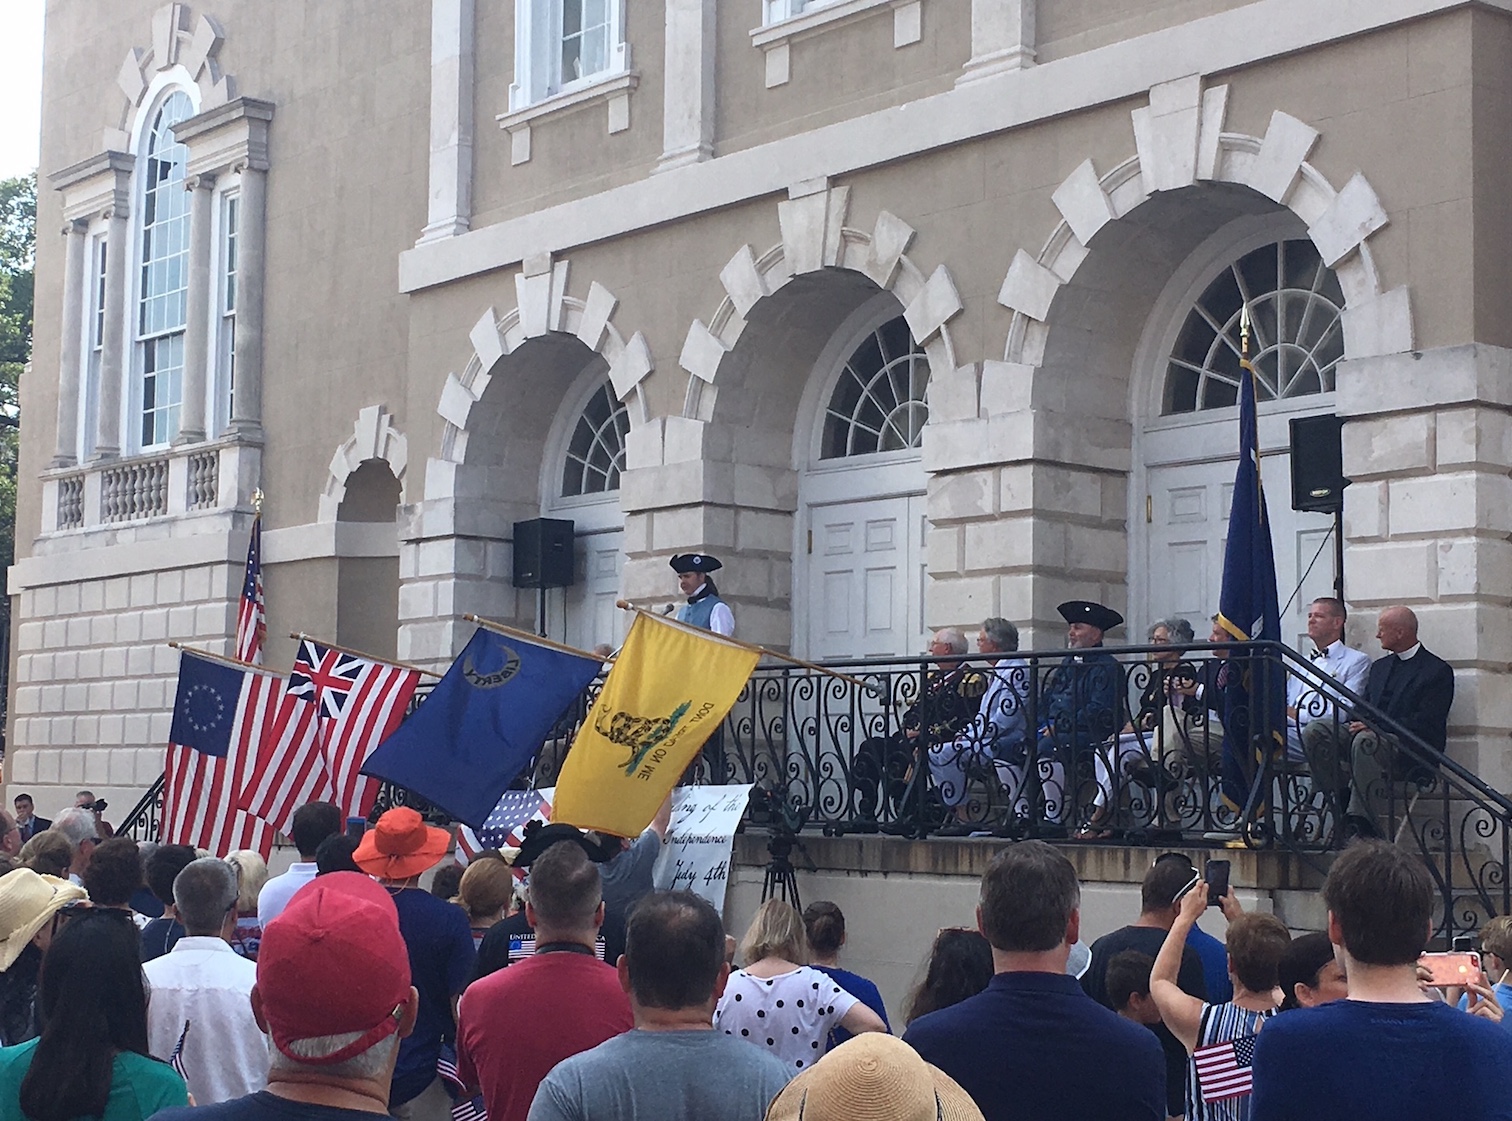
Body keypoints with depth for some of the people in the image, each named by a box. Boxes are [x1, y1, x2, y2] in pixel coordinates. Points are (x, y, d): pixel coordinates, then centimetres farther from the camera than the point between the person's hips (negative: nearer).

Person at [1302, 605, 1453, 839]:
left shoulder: (1438, 671, 1)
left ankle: (1363, 824, -36)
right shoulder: (1379, 666, 26)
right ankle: (1343, 802, -19)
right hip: (1369, 734, 7)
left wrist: (1376, 726, -20)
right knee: (1314, 732, -17)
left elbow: (1425, 723, -10)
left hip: (1409, 751, -7)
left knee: (1365, 741, -39)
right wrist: (1358, 722, -4)